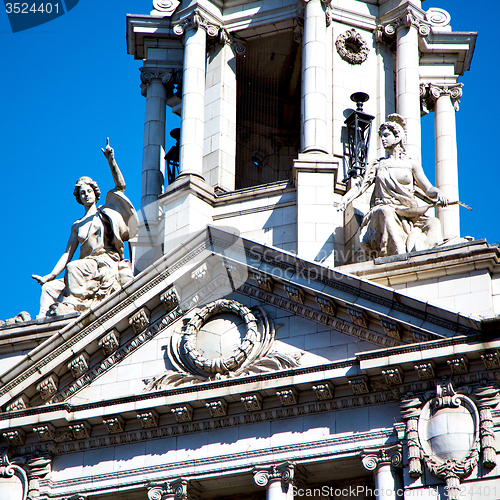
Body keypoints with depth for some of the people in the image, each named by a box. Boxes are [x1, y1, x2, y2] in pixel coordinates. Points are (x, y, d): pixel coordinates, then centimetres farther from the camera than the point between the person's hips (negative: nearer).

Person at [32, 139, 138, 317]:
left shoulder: (106, 212, 14)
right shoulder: (77, 226, 25)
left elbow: (120, 185, 1)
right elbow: (67, 254, 19)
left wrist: (111, 161, -14)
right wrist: (50, 276, 5)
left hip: (106, 262, -5)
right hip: (86, 266, 6)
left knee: (73, 268, -33)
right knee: (49, 287, -14)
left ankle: (68, 307, -41)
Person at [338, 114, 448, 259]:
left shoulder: (411, 165, 18)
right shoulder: (377, 165, 23)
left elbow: (428, 188, 10)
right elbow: (361, 185, 13)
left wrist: (438, 193, -13)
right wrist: (346, 198, -6)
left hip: (409, 213, 1)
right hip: (384, 208, -1)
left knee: (433, 223, -29)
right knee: (386, 212, -39)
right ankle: (400, 256, -54)